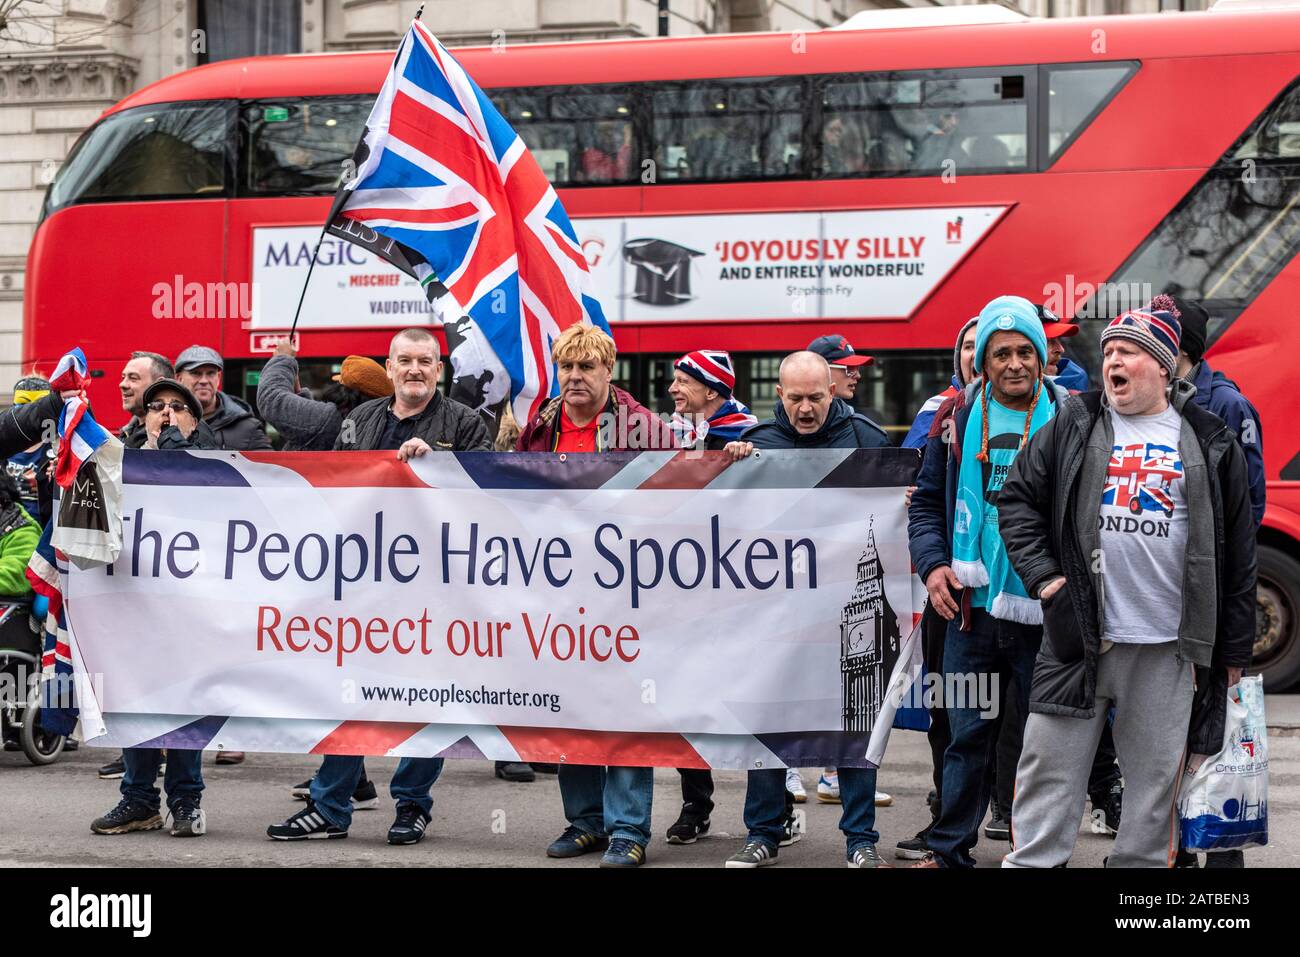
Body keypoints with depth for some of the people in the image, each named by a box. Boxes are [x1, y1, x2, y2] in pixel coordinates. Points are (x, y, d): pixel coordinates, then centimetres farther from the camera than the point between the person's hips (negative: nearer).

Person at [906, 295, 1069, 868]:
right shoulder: (958, 419, 6)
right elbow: (927, 502, 13)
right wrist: (932, 565, -2)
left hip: (1045, 610, -2)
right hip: (971, 606, 2)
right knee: (968, 734, 8)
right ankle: (949, 851, 16)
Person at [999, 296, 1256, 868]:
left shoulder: (1210, 444, 4)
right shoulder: (1072, 427, 6)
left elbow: (1238, 553, 6)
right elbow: (1018, 498, 10)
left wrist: (1234, 648, 5)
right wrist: (1042, 574, -3)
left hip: (1169, 648, 0)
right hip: (1078, 634, 0)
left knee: (1154, 779, 6)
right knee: (1051, 767, -1)